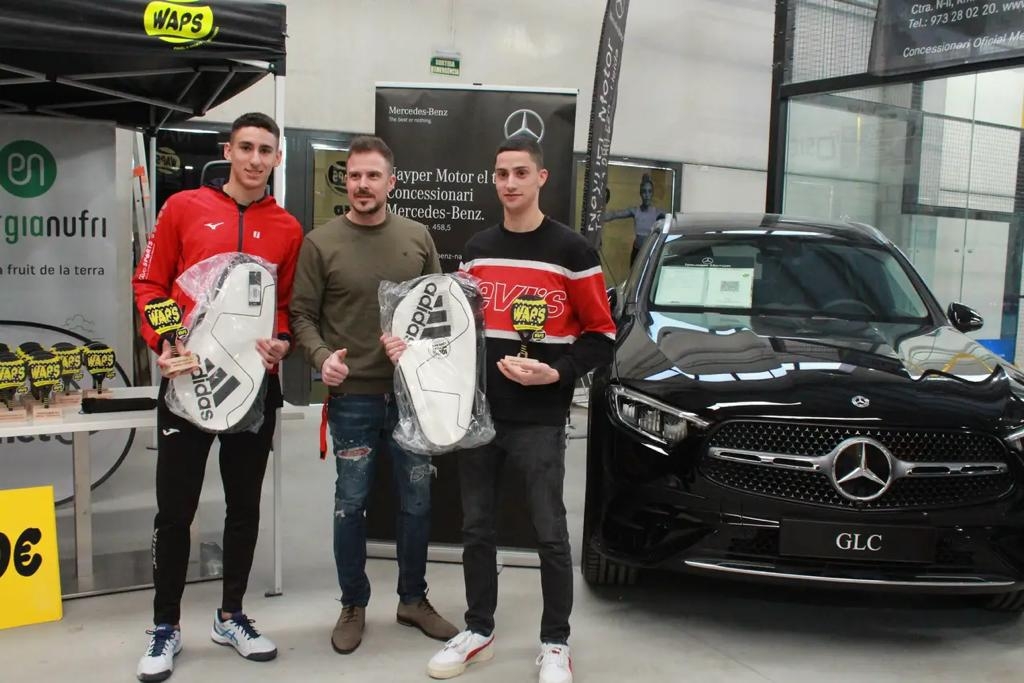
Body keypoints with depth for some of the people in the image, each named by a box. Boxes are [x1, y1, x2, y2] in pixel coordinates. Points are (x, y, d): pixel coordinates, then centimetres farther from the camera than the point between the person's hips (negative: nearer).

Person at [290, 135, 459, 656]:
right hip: (352, 396, -2)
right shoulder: (321, 243, -2)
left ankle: (413, 599, 30)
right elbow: (302, 314, -2)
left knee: (416, 501, 12)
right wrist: (322, 357, -18)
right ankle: (353, 606, 26)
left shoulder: (418, 237, 5)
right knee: (351, 504, 8)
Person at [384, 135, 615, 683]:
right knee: (476, 528, 12)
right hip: (476, 413, 5)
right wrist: (416, 349, -1)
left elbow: (601, 337, -4)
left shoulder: (571, 250, -3)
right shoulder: (476, 249, 12)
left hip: (539, 421, -4)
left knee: (549, 534, 2)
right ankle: (478, 631, 29)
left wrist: (554, 373, -18)